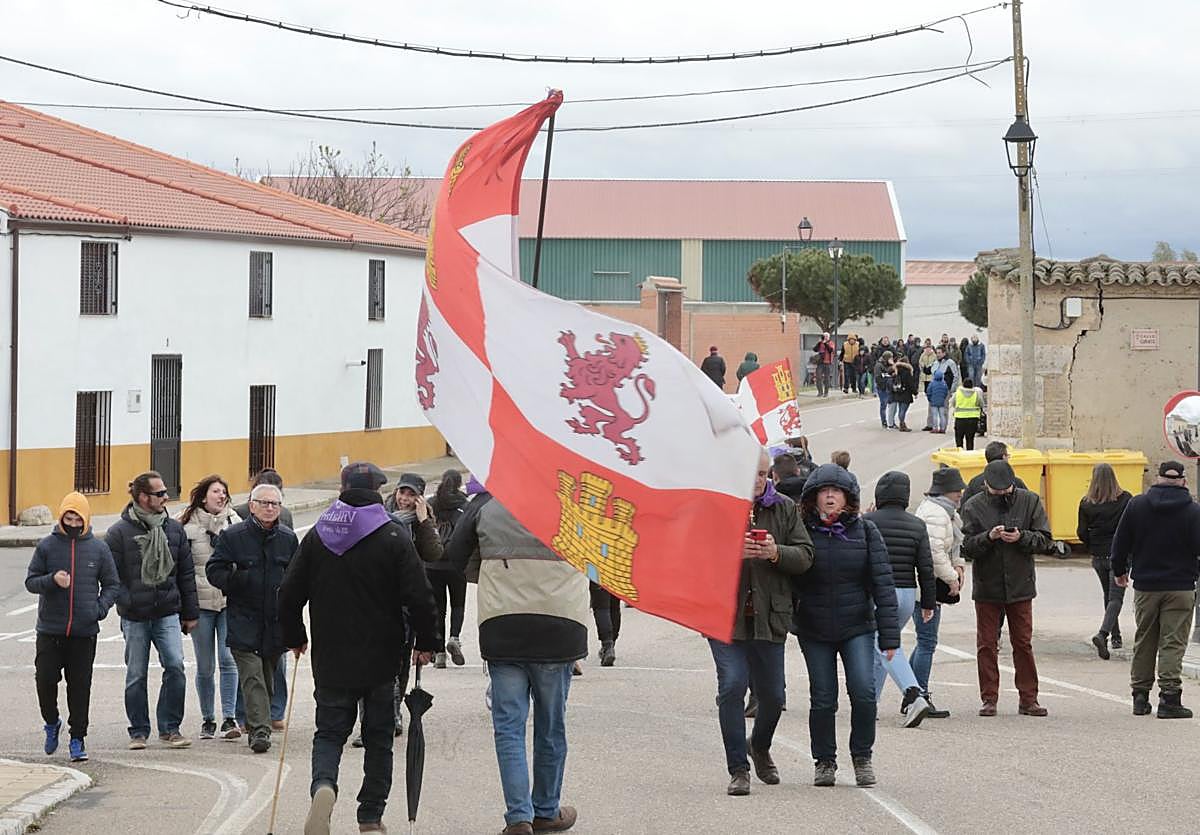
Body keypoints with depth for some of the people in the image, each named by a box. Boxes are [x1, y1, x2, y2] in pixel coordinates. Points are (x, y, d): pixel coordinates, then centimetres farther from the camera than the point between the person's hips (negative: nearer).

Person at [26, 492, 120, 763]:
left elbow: (112, 584, 10)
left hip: (85, 631, 0)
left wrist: (100, 608, -7)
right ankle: (51, 722, 24)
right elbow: (30, 582, 4)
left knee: (80, 685, 2)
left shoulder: (98, 548, 4)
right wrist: (52, 580, -16)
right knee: (45, 679, -3)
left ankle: (78, 738, 10)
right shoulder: (47, 546, 2)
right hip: (50, 629, 0)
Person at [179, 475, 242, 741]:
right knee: (205, 667, 4)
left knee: (229, 660, -8)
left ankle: (230, 718, -5)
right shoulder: (188, 526, 0)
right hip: (201, 602, -1)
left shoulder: (234, 523, 6)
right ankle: (207, 719, 16)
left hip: (230, 600, 1)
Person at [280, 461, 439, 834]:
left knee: (329, 731, 10)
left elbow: (289, 594, 4)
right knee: (379, 736, 11)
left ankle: (323, 784, -20)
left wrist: (294, 637, 19)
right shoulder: (393, 538, -9)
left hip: (330, 660, 2)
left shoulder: (316, 537, 1)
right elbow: (420, 597, -12)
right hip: (382, 660, -2)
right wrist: (425, 642, 2)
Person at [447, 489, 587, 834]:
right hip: (558, 629, 0)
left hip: (502, 631, 0)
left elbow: (455, 561, 6)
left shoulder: (485, 504, -2)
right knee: (551, 726, 14)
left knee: (508, 727, 4)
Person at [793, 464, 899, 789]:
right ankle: (824, 762, 20)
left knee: (863, 690, -13)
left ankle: (862, 756, 7)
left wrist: (889, 636, -6)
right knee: (822, 698, 3)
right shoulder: (802, 531, -2)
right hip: (814, 631, 0)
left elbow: (882, 582, -2)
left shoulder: (864, 530, -1)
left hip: (857, 627, 0)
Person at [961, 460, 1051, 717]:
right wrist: (989, 537, -24)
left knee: (1023, 643, 5)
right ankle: (989, 699, 11)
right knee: (987, 645, 4)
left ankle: (1028, 699, 11)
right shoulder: (974, 506, -1)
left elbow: (1043, 539, -2)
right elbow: (967, 546, -6)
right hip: (986, 587, 0)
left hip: (1020, 586, 0)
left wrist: (1021, 537, -20)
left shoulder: (1030, 501, 1)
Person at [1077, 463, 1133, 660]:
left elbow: (1082, 532, -3)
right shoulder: (1125, 499, -9)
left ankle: (1116, 637, 28)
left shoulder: (1086, 504, -5)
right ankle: (1102, 634, -25)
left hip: (1098, 557, 3)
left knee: (1109, 596, 20)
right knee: (1116, 597, -4)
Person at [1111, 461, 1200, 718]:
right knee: (1173, 643, -1)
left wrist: (1119, 570, 18)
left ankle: (1140, 696, 17)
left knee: (1144, 642, 14)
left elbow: (1120, 543, 4)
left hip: (1145, 586, 3)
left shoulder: (1137, 505, 0)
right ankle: (1169, 698, -7)